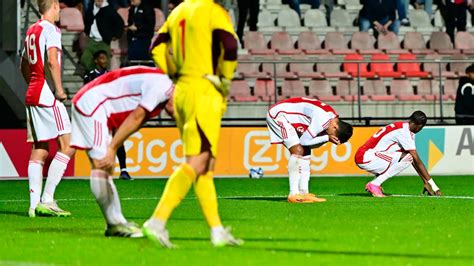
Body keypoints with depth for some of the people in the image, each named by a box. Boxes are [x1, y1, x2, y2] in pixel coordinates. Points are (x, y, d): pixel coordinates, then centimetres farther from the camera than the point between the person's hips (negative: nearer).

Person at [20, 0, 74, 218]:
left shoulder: (31, 31, 18)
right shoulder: (50, 30, -7)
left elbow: (24, 66, 27)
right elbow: (52, 61, -20)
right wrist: (59, 90, -16)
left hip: (32, 94, 9)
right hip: (47, 95, -9)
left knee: (39, 151, 8)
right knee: (67, 146, -8)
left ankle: (34, 204, 4)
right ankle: (47, 200, -15)